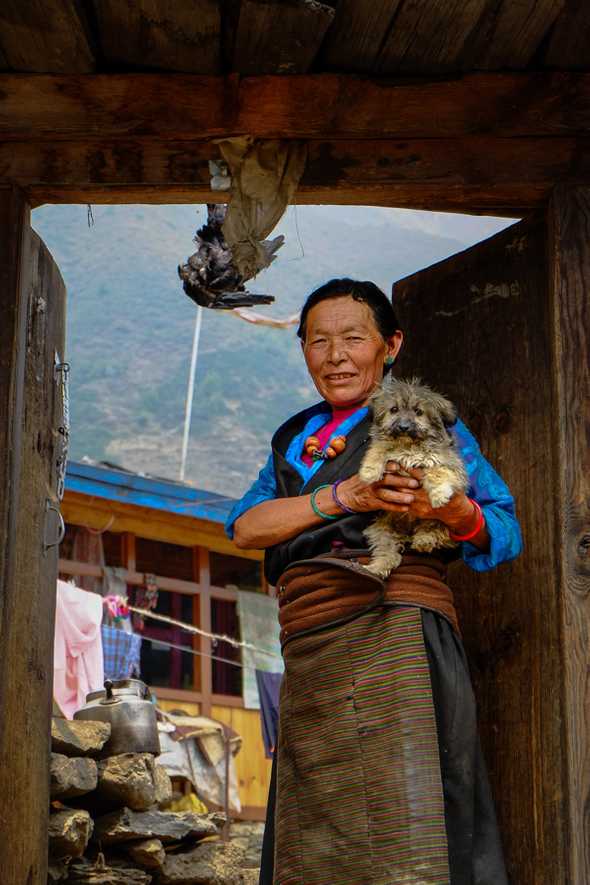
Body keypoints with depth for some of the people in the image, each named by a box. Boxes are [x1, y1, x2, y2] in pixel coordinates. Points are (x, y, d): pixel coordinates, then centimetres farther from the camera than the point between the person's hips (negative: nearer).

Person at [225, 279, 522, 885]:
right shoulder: (293, 439, 25)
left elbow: (504, 533, 5)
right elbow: (245, 525, 7)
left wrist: (457, 514, -19)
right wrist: (343, 497, -9)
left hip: (391, 625, -5)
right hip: (308, 651, 5)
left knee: (400, 823, -17)